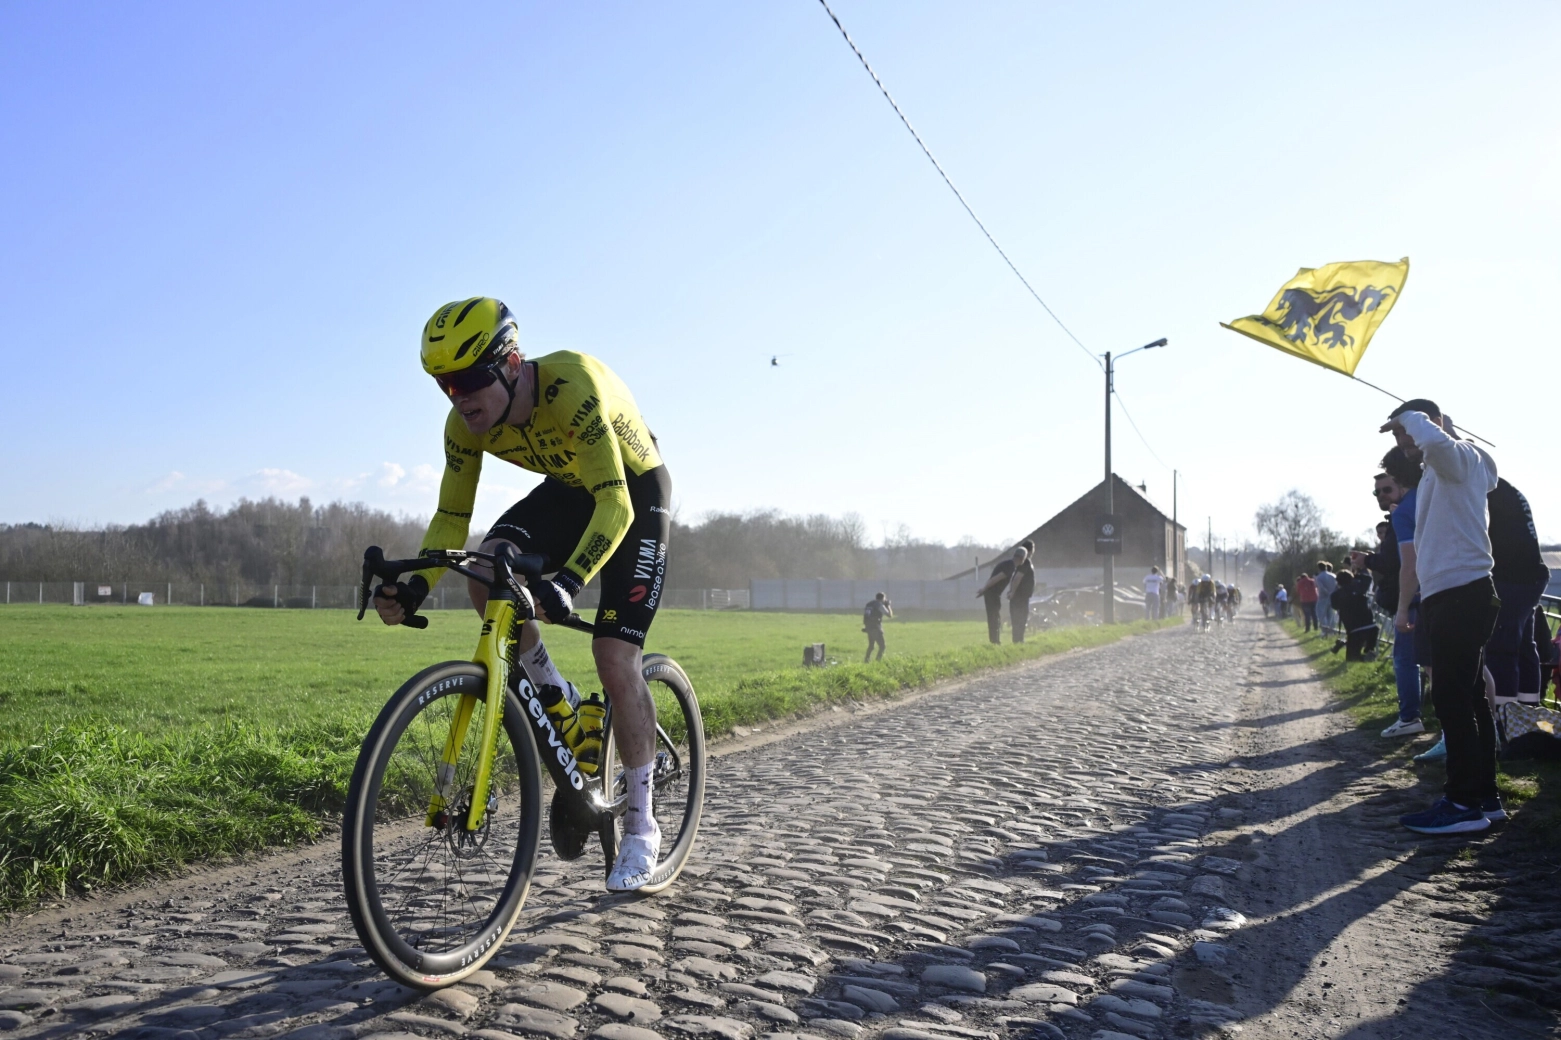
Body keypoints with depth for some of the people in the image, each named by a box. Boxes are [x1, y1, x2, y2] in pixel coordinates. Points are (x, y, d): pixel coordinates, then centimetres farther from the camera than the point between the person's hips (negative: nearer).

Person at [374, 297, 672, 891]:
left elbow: (615, 505, -42)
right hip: (567, 489, 6)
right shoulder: (466, 425, -17)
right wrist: (413, 588, -27)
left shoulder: (571, 385, -36)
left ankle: (641, 828, 2)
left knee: (615, 659, -14)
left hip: (634, 493, -5)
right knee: (487, 578, -24)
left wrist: (568, 582, -56)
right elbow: (451, 518, -10)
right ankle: (552, 696, 2)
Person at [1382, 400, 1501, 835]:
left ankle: (1465, 803, -5)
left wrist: (1409, 416, -14)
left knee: (1453, 697, -9)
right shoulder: (1437, 472, 23)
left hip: (1463, 594, -10)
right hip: (1450, 597, 10)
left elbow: (1435, 440, -34)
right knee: (1467, 698, 12)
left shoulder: (1459, 457, -6)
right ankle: (1485, 797, 18)